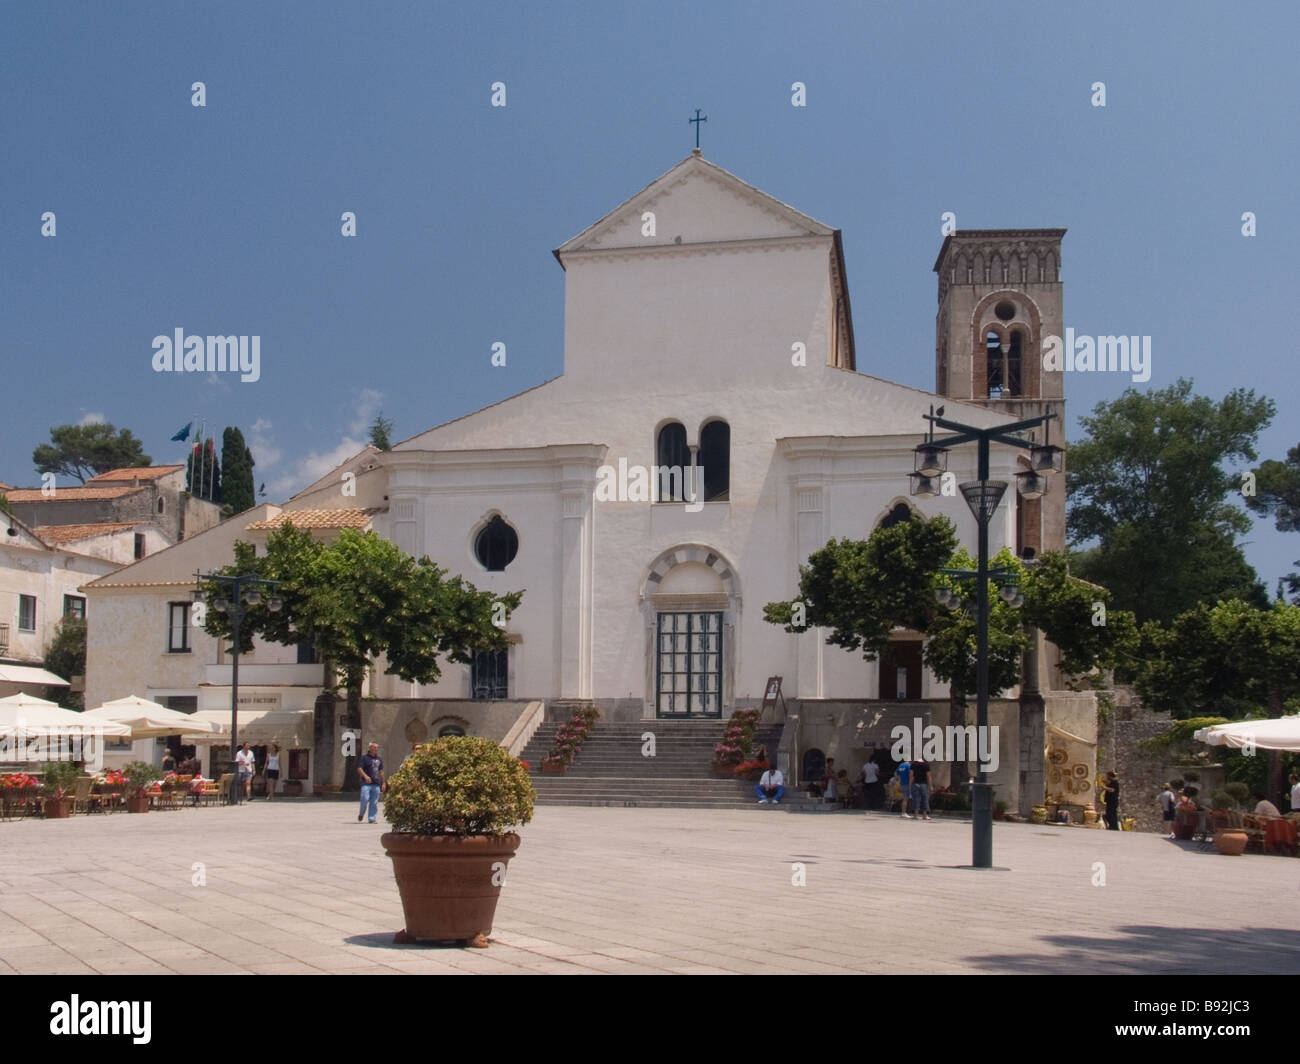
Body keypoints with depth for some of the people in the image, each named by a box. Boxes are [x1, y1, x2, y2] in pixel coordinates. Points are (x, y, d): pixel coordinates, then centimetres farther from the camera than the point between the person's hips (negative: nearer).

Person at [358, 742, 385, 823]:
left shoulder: (379, 759, 18)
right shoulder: (365, 757, 1)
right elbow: (359, 768, -6)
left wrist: (383, 783, 20)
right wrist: (365, 776, -22)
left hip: (376, 784, 5)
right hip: (366, 783, -5)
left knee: (374, 803, 2)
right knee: (365, 799, -15)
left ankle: (372, 819, 6)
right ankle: (361, 814, 10)